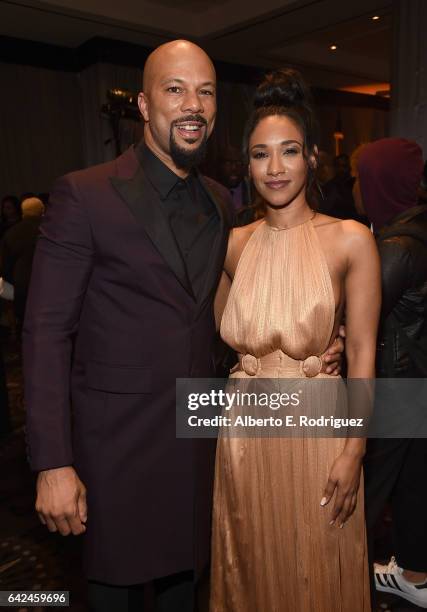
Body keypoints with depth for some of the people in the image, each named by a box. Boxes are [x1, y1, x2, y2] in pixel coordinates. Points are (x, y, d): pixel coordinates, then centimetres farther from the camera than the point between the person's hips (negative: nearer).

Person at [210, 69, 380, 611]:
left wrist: (353, 450, -10)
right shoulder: (235, 243, 1)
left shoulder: (350, 240, -9)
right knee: (253, 567, 22)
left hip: (316, 427, -3)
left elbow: (362, 351, -8)